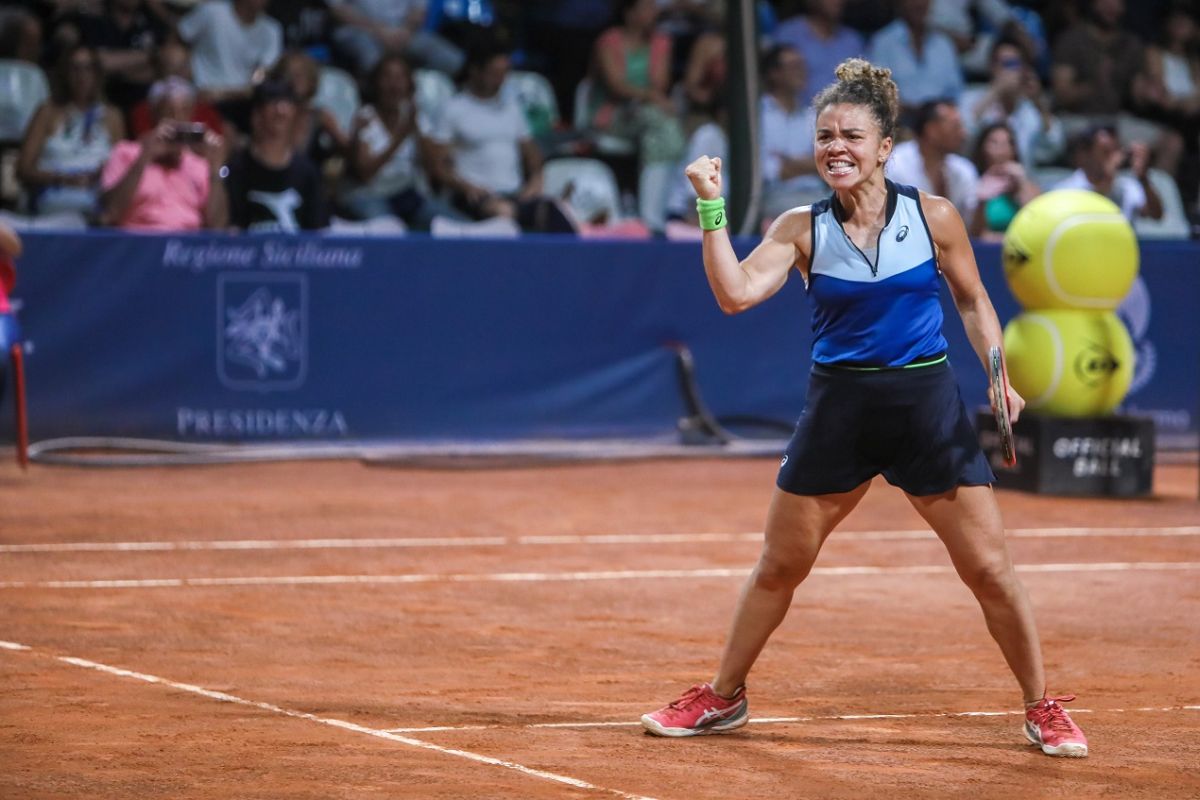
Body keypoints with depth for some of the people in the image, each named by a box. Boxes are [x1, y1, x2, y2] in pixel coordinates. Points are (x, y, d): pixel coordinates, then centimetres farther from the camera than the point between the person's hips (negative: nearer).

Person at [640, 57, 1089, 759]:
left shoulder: (934, 217, -3)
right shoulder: (802, 229, -2)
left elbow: (973, 301, 9)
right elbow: (736, 293, -14)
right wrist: (712, 206, -18)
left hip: (928, 404, -1)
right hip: (839, 408, 1)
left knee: (990, 569, -3)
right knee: (779, 568, 9)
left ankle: (1043, 709, 13)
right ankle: (723, 698, 27)